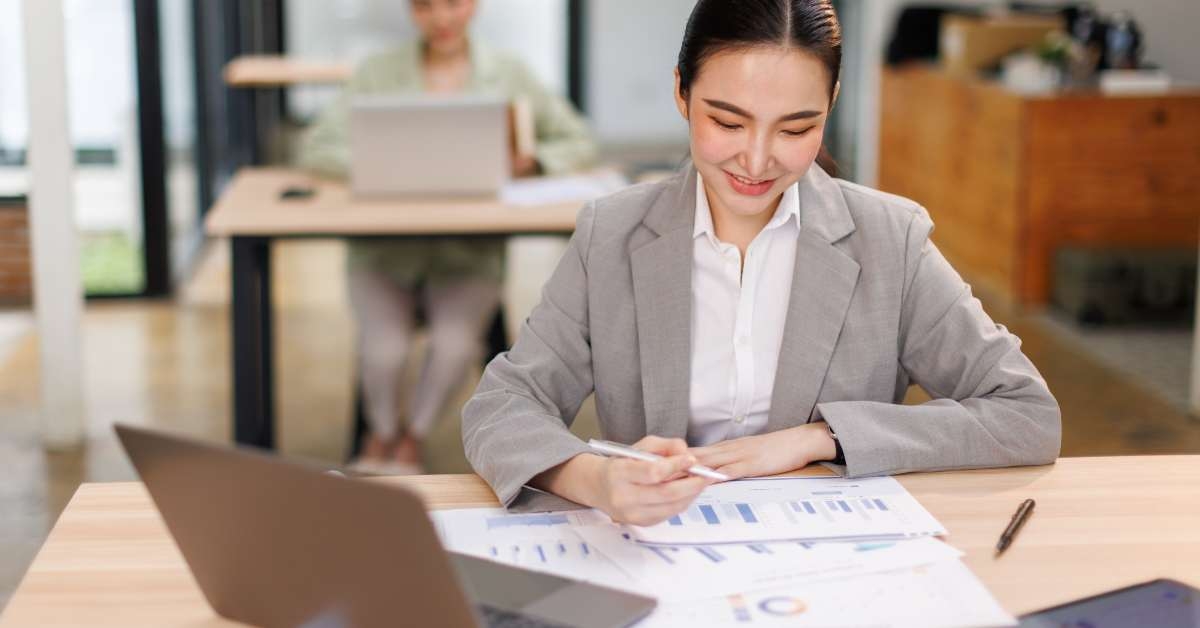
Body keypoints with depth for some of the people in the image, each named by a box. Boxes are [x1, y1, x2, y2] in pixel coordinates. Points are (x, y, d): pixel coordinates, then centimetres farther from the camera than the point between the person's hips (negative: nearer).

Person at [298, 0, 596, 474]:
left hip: (468, 250, 0)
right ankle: (382, 433, 9)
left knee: (455, 343, -29)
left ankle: (412, 438, 3)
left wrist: (529, 161, -11)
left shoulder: (506, 74, 9)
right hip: (385, 246, 0)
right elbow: (316, 150, 0)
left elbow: (579, 142, 10)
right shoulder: (379, 73, 7)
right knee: (384, 348, -26)